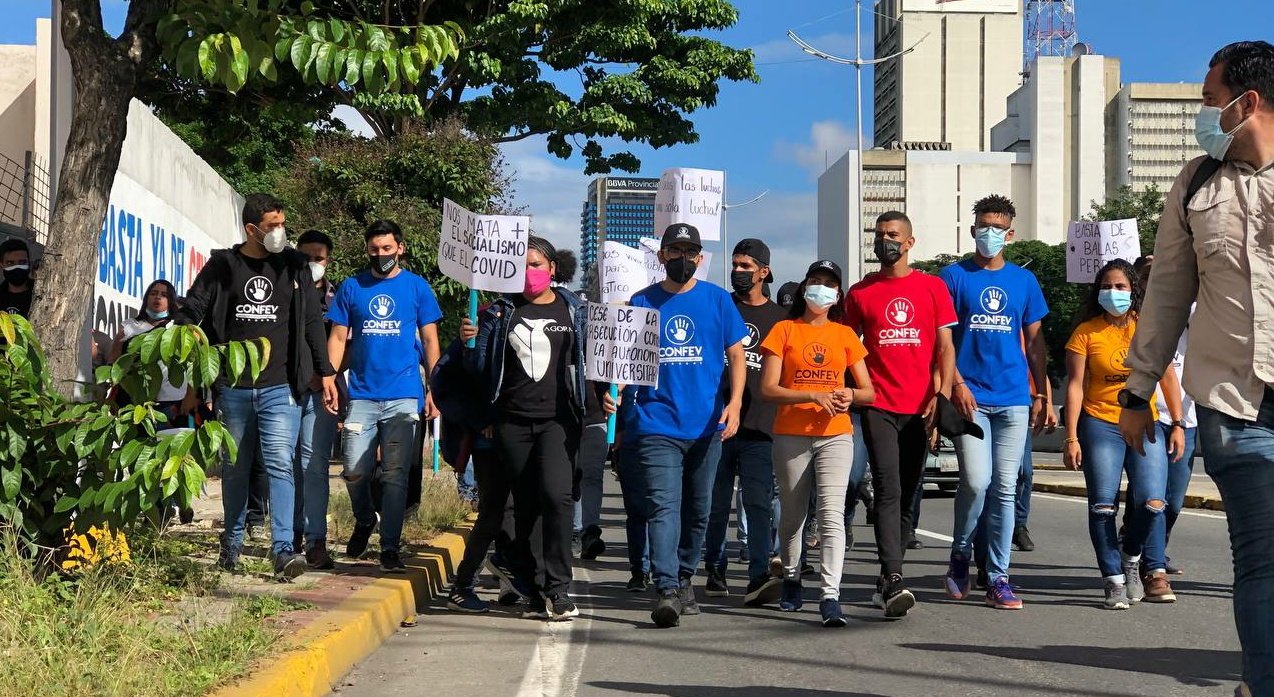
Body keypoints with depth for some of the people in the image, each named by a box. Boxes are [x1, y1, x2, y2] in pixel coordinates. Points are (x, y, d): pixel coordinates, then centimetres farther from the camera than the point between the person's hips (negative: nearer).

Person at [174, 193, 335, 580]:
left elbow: (312, 322, 11)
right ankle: (232, 544, 25)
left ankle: (283, 549, -17)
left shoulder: (295, 266, 7)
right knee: (235, 468, 11)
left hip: (281, 388, -1)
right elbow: (189, 313, 7)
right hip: (233, 388, 1)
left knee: (280, 464, -12)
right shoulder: (223, 266, 4)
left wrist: (326, 372, 9)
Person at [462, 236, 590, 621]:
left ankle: (558, 588, -17)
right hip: (513, 422, 2)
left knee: (556, 494, -21)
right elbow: (480, 367, 11)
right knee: (525, 506, 5)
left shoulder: (574, 311, 10)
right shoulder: (501, 311, 11)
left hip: (557, 419, -2)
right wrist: (469, 342, -8)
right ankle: (533, 587, 13)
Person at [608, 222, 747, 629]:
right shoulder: (641, 303, 6)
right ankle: (667, 591, -22)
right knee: (663, 506, -15)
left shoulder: (717, 301, 7)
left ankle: (684, 580, 30)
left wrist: (734, 402, -8)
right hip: (656, 423, -2)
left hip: (706, 426, 2)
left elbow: (736, 356, 7)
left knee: (698, 510, 13)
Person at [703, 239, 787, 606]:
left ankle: (759, 576, -15)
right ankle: (715, 572, 17)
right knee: (717, 502, 6)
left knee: (758, 503, -9)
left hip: (760, 426, -1)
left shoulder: (778, 318, 12)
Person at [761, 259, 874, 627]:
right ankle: (791, 580, 31)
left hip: (835, 435, 0)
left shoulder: (845, 334, 12)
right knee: (792, 515, 10)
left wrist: (850, 395, -11)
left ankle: (830, 597, -21)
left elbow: (868, 391, 12)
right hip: (791, 435, 0)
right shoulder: (784, 330, 6)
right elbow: (768, 388, -4)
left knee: (832, 513, -14)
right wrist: (815, 396, -15)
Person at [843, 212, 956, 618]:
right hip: (879, 406, -1)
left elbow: (945, 346, 5)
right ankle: (893, 582, -20)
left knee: (910, 492, 7)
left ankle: (888, 577, 19)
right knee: (888, 489, -13)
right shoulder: (860, 293, 9)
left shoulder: (932, 288, 8)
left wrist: (942, 392, -7)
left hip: (920, 407, 2)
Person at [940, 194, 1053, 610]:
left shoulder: (1024, 280, 12)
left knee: (1005, 489, 2)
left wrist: (1042, 394, 9)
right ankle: (960, 555, 10)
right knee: (976, 481, -14)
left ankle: (998, 578, 8)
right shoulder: (955, 276, 4)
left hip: (1014, 399, 3)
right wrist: (956, 382, -12)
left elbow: (1034, 342, 15)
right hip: (970, 396, -3)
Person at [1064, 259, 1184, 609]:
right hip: (1100, 425, -1)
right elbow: (1075, 385, -3)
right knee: (1103, 507, -5)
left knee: (1152, 503, -9)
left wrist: (1178, 425, 4)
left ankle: (1133, 559, 19)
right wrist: (1072, 438, -8)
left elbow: (1168, 377, 9)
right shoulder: (1086, 332, -2)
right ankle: (1115, 581, 6)